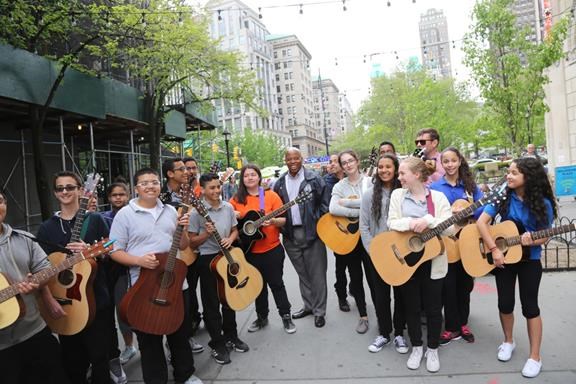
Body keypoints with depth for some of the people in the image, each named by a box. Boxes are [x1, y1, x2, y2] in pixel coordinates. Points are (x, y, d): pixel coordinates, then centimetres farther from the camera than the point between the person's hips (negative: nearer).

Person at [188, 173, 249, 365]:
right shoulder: (196, 212, -13)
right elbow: (191, 242, -10)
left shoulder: (228, 207, 2)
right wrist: (207, 234, -25)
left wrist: (230, 239, -9)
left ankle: (231, 336, 33)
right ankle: (218, 344, 19)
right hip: (207, 259, -5)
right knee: (211, 304, 5)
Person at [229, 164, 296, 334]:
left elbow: (283, 220, -4)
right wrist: (233, 216, -14)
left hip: (272, 249, -2)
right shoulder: (236, 199, 1)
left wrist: (273, 221, -24)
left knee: (276, 283, 6)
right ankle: (262, 317, 31)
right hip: (250, 251, 2)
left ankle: (286, 316, 20)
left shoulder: (271, 195, -4)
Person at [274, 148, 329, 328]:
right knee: (302, 273, 17)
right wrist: (280, 227, 3)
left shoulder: (314, 179, -4)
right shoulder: (280, 183, 9)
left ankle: (319, 311, 16)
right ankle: (308, 306, 31)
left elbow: (325, 205, -4)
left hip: (312, 233, -4)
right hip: (290, 235, 4)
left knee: (317, 274, 3)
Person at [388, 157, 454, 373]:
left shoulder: (438, 197, -3)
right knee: (411, 306, 12)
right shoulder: (397, 195, 2)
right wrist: (412, 223, -24)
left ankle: (433, 349, 29)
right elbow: (392, 223, -8)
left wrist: (428, 220, -25)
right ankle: (417, 347, 31)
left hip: (433, 260, -1)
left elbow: (449, 228, -10)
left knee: (433, 307, 9)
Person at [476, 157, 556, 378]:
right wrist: (494, 249, -23)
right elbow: (481, 222, -15)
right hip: (503, 257, 2)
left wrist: (531, 241, -29)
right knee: (505, 303, 9)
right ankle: (508, 342, 33)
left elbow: (545, 236, -6)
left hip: (530, 260, -1)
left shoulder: (543, 203, -13)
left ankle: (535, 357, 17)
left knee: (529, 306, 3)